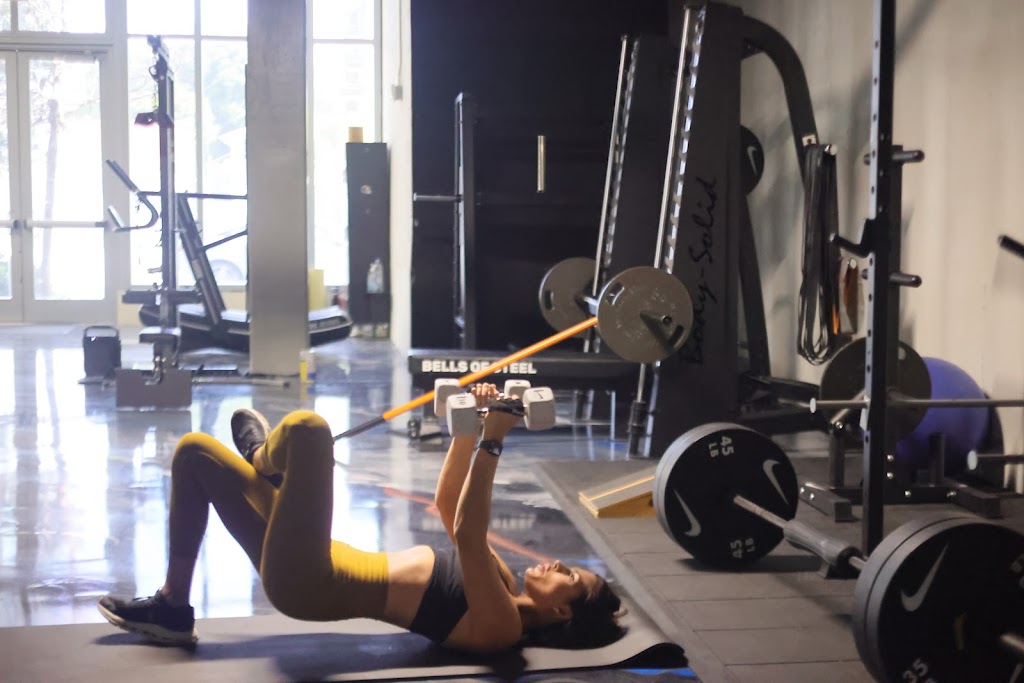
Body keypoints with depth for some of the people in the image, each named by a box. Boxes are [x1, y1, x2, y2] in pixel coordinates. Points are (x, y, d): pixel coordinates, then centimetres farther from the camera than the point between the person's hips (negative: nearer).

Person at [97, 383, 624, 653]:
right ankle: (172, 608, 17)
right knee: (194, 450, 14)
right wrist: (468, 427, 7)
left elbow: (467, 532, -29)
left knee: (306, 428, -19)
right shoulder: (503, 592, 11)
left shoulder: (499, 624, -15)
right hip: (312, 570, 9)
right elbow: (448, 503, 17)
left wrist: (491, 442, -29)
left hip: (309, 585, -9)